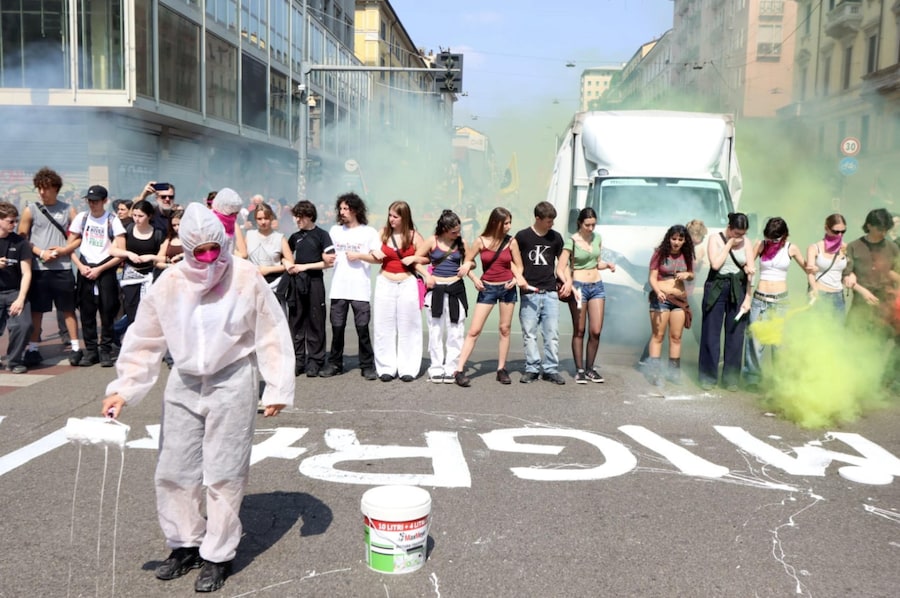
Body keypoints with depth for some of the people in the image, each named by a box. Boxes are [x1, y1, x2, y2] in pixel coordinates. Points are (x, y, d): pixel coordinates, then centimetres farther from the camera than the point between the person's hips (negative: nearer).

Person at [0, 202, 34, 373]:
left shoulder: (20, 242, -2)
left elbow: (26, 273, -3)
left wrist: (20, 299, -11)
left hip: (15, 292, 0)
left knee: (23, 325, -19)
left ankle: (14, 361, 3)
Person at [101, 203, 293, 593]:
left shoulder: (246, 278, -11)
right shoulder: (169, 283, -4)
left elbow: (272, 336, -6)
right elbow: (144, 340, 4)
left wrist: (278, 389, -7)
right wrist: (122, 389, -4)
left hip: (232, 382, -3)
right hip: (184, 384, 4)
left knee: (224, 474, 2)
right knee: (173, 471, 10)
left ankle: (218, 556, 17)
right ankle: (185, 544, 30)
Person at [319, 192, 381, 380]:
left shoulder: (369, 232, 4)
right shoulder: (335, 231, 15)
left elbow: (378, 258, 1)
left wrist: (359, 256, -11)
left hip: (360, 289, -3)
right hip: (338, 288, 3)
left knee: (362, 327, -3)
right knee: (337, 327, 5)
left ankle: (367, 365, 5)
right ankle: (334, 364, 15)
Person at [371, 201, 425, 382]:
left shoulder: (414, 236, -1)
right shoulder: (383, 233, 4)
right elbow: (376, 258, 15)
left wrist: (413, 258, -11)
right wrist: (376, 255, -7)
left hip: (407, 284, -2)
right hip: (385, 284, 2)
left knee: (407, 327, 1)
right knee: (384, 327, 2)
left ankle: (407, 368, 7)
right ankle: (386, 368, 8)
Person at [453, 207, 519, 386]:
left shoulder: (511, 242, -2)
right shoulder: (481, 241, -6)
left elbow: (518, 265, 7)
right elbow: (467, 262, 3)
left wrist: (515, 279, -10)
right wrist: (475, 279, -9)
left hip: (507, 288, 2)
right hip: (487, 288, -2)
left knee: (505, 329, 7)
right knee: (474, 330, -5)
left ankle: (501, 369, 17)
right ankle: (459, 370, -8)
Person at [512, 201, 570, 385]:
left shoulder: (556, 238, 9)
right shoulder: (522, 237, 0)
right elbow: (517, 264, 5)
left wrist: (568, 281, 1)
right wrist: (519, 278, -11)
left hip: (551, 292, 2)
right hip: (529, 293, -2)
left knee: (552, 334, 1)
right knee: (529, 334, 1)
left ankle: (551, 369, 9)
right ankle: (532, 369, 10)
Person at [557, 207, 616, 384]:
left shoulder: (597, 238, 7)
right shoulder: (572, 241, -9)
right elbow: (560, 270, -12)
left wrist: (607, 264, -2)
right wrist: (570, 287, -25)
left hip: (597, 286, 5)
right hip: (579, 287, -4)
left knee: (596, 331, 2)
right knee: (579, 331, 2)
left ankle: (590, 368, 15)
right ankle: (579, 370, 11)